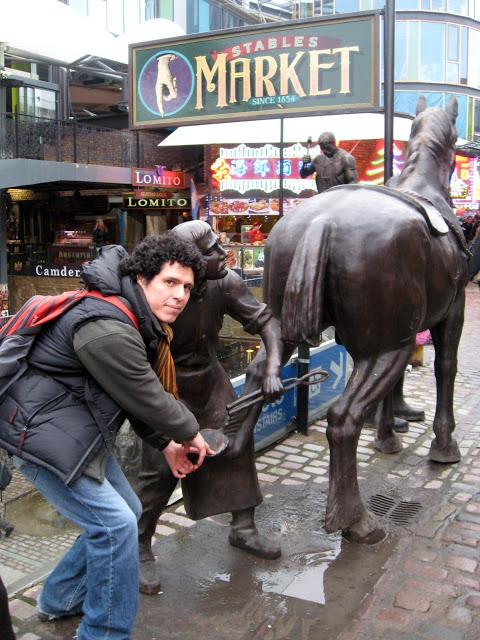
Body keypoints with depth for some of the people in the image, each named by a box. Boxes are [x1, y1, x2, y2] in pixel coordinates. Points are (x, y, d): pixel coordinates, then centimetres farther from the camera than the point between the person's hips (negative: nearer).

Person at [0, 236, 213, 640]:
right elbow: (145, 398, -20)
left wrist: (167, 444, 12)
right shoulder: (108, 329, -27)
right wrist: (190, 432, -3)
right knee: (116, 525, -9)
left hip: (80, 433, 11)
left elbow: (136, 394, 13)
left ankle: (62, 600, 34)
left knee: (126, 512, 17)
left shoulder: (140, 322, 6)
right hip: (40, 435, -11)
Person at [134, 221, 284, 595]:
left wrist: (273, 369, -23)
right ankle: (141, 549, 9)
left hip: (209, 378, 6)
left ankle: (243, 528, 25)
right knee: (162, 465, -11)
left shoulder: (227, 284, -17)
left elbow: (265, 320, -10)